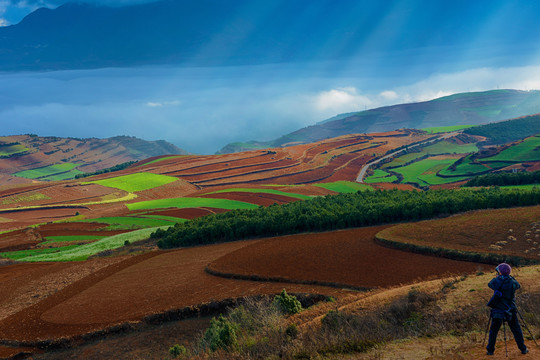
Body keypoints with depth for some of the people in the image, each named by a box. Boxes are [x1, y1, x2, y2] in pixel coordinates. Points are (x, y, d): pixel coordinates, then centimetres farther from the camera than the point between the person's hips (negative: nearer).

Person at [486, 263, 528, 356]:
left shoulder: (496, 281, -8)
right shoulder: (513, 282, -8)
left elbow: (489, 284, 14)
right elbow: (518, 285, 15)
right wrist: (510, 278, 22)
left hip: (497, 310, 0)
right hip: (510, 311, 0)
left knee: (493, 330, 10)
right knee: (516, 330, 14)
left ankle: (490, 350, 11)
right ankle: (523, 349, 22)